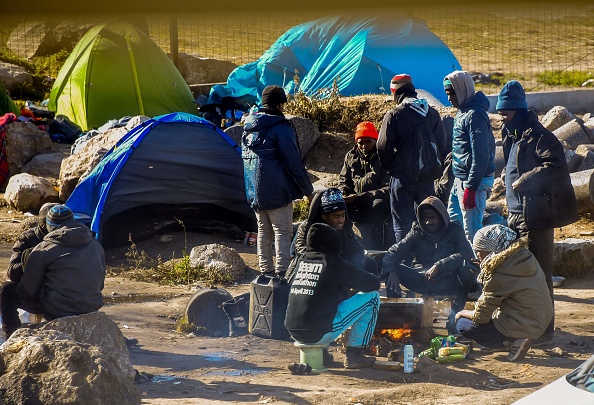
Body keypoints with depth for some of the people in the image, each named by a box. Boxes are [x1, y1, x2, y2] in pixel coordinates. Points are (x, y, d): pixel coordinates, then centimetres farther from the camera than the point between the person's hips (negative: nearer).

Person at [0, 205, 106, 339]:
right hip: (91, 309, 6)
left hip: (55, 312, -5)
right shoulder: (95, 245, 8)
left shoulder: (44, 249, -6)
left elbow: (28, 290, -3)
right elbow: (99, 284, 17)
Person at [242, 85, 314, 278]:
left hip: (254, 191, 8)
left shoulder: (248, 128, 11)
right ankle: (282, 272, -9)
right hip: (276, 191, -7)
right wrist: (308, 189, -5)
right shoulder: (280, 128, -14)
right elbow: (293, 162, -13)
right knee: (283, 232, -4)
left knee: (263, 231, 15)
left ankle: (265, 270, 18)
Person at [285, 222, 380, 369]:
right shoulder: (334, 263, -5)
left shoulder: (301, 262, 12)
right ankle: (354, 353, 8)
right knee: (372, 296, 5)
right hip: (320, 333, -7)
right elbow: (374, 283, 2)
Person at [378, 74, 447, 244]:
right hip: (427, 177, 4)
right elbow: (442, 145, 7)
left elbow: (384, 148, -9)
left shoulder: (393, 116, -12)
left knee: (402, 224, 2)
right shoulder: (432, 114, 3)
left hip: (402, 177, -4)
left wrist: (390, 168, 9)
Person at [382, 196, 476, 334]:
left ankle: (454, 316, -24)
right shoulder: (417, 232, 6)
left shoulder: (454, 230, 0)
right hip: (422, 280, 2)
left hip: (448, 283, -2)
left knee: (466, 270, -34)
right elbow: (394, 252, -4)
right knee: (393, 269, -19)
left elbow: (467, 254, -19)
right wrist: (392, 272, -26)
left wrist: (439, 266, -31)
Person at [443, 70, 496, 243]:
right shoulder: (462, 113, 15)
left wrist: (471, 187, -23)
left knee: (472, 231, -8)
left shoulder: (475, 115, -16)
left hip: (474, 180, -11)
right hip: (460, 180, 11)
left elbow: (481, 155, -21)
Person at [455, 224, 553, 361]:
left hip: (521, 327, -9)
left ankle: (514, 342, -5)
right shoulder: (526, 256, 0)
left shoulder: (498, 273, -22)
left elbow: (481, 317, -13)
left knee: (462, 325, 4)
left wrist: (463, 313, 6)